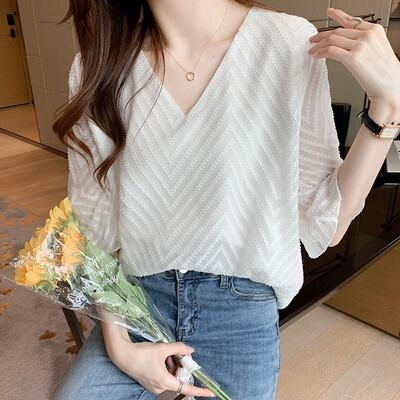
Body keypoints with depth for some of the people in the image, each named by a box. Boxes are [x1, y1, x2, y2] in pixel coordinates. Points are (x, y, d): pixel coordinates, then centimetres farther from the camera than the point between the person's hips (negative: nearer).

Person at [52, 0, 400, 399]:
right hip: (136, 298, 2)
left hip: (243, 309, 0)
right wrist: (119, 346, -6)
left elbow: (325, 225, -11)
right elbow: (93, 225, -2)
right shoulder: (99, 66, -8)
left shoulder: (292, 45, -13)